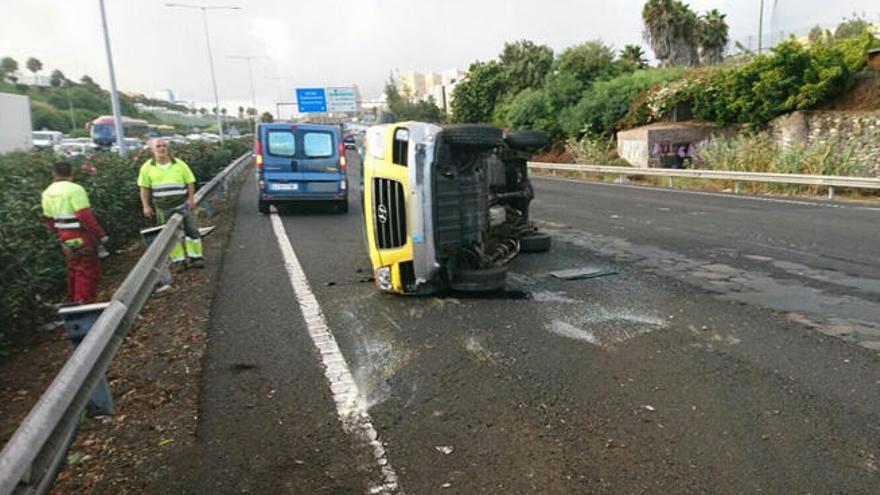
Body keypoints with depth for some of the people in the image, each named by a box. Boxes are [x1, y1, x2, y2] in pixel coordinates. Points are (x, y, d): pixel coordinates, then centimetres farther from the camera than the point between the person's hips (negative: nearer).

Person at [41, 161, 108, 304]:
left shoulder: (47, 192, 9)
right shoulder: (75, 189, -16)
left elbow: (48, 218, 15)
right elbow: (86, 216, -20)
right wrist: (101, 234, -15)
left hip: (66, 237, 8)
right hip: (81, 238, -8)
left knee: (74, 270, 21)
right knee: (88, 271, -1)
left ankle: (73, 302, 32)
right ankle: (84, 304, -1)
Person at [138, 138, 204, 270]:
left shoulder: (180, 164, -1)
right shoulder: (147, 168, 0)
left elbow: (190, 183, 2)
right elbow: (144, 188, 3)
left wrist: (191, 198, -10)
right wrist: (146, 206, -2)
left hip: (183, 205, -1)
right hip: (163, 209, 1)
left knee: (191, 229, 1)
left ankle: (195, 257, 14)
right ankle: (178, 261, 16)